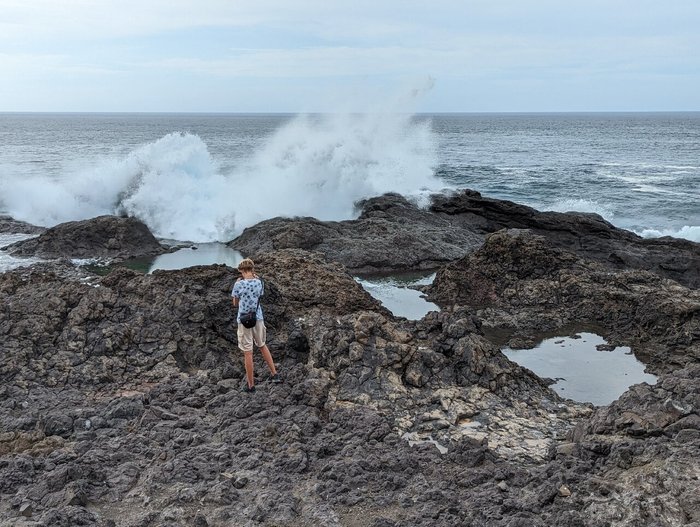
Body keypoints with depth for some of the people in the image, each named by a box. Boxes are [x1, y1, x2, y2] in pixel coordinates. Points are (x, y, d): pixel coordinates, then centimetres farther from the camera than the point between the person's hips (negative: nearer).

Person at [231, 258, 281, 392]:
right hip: (258, 318, 4)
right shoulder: (259, 282, -4)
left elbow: (235, 303, -2)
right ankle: (274, 374, 30)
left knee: (248, 353, 4)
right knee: (262, 346, 25)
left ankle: (250, 384, 13)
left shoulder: (239, 284, -15)